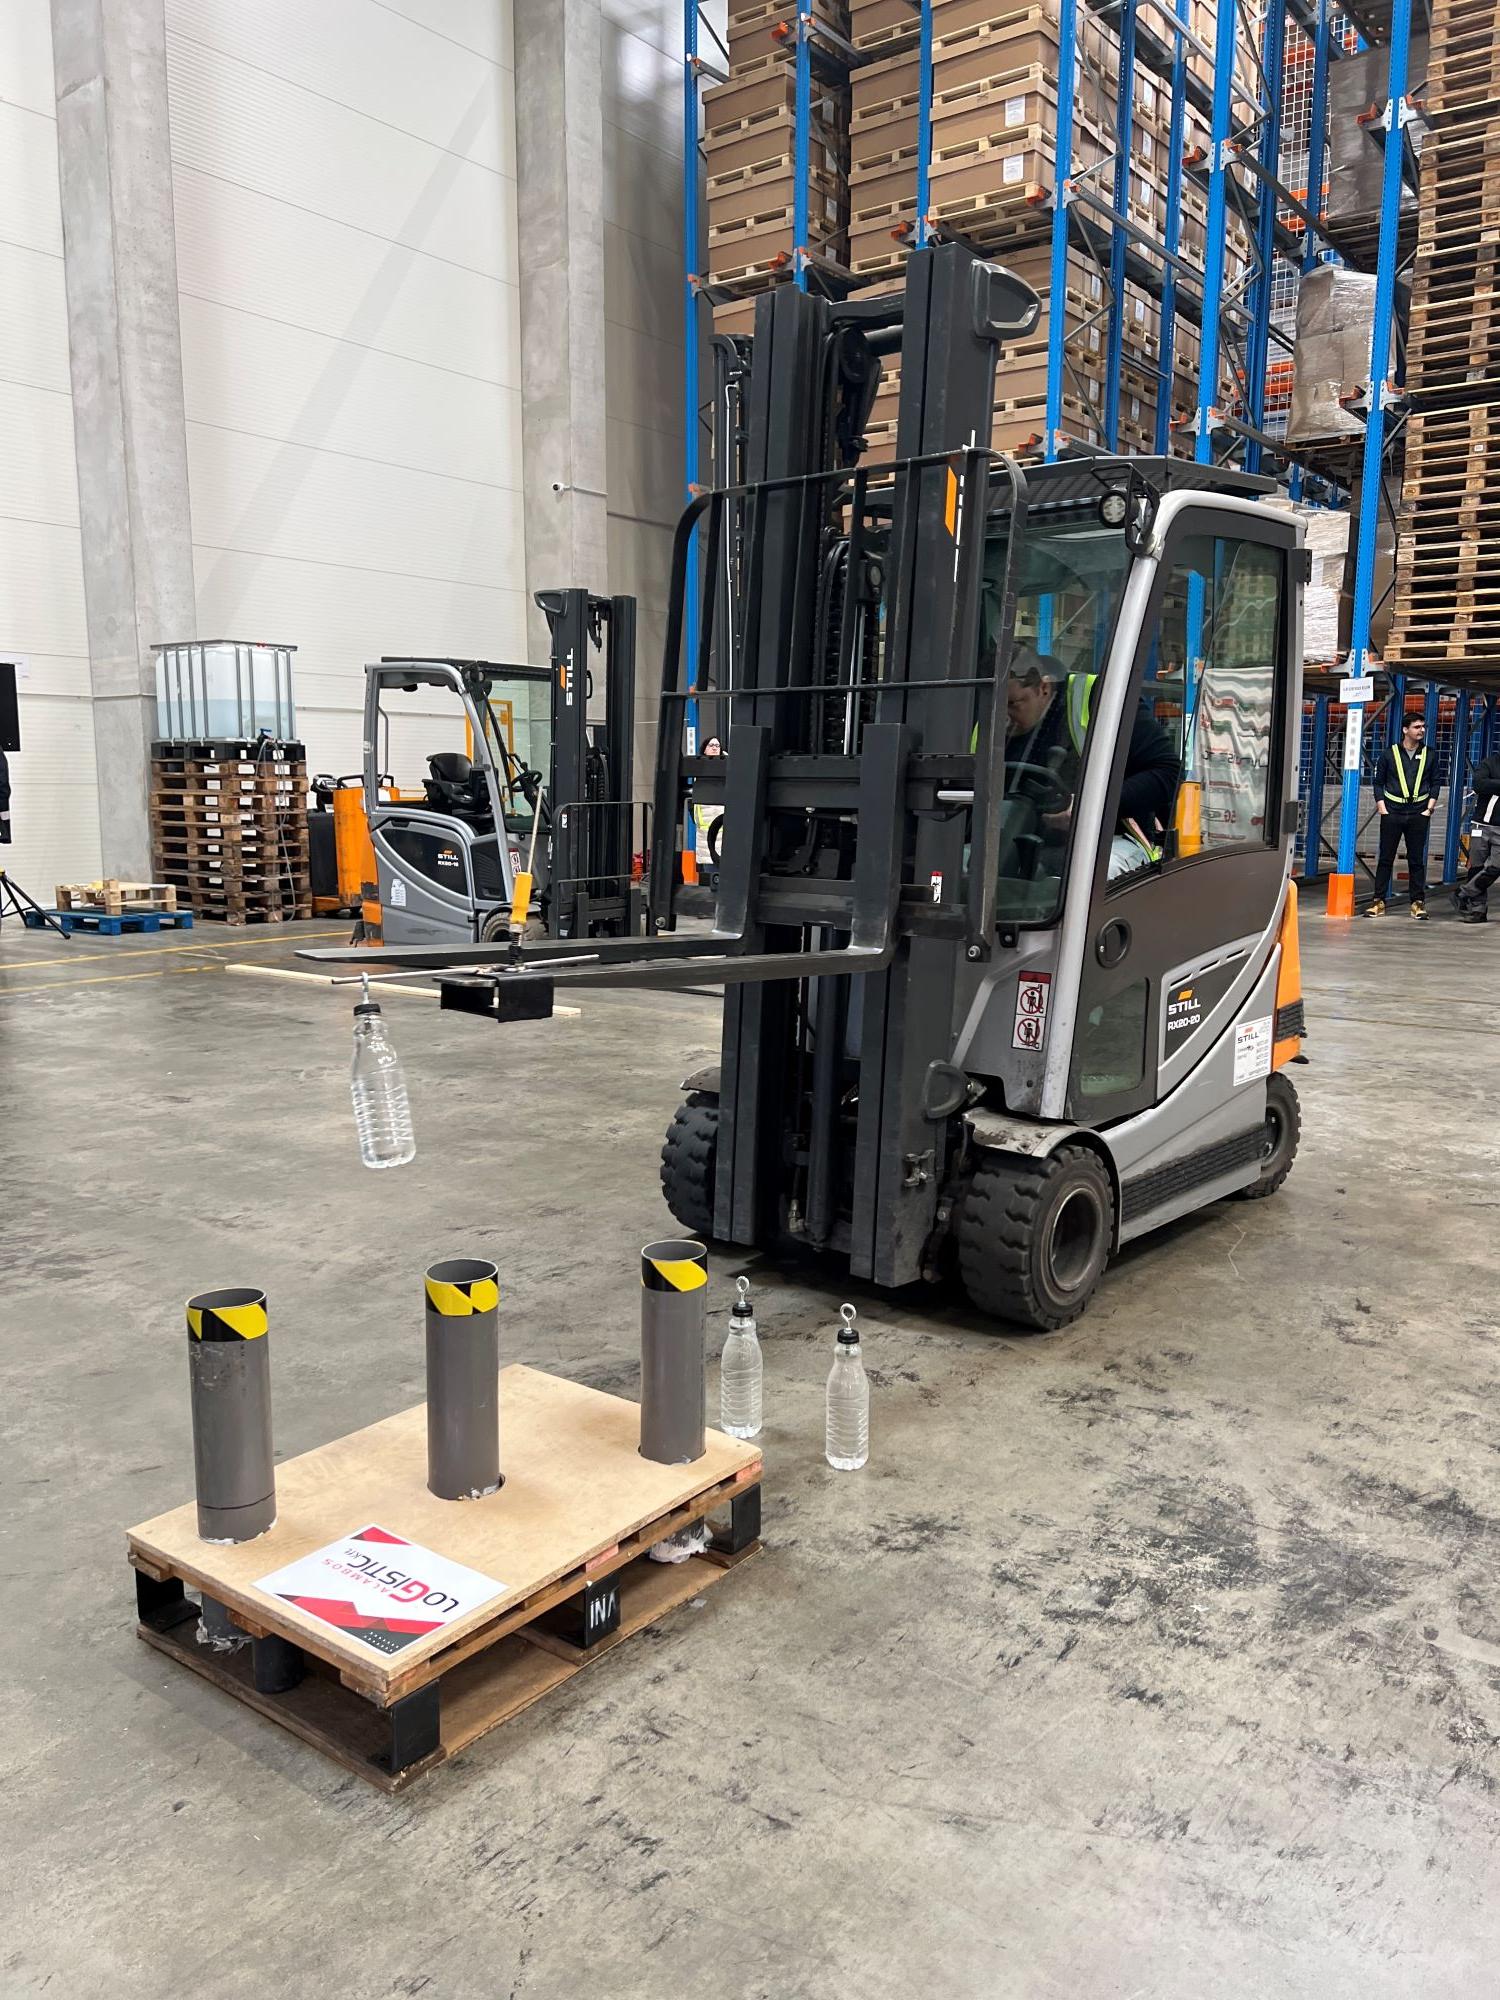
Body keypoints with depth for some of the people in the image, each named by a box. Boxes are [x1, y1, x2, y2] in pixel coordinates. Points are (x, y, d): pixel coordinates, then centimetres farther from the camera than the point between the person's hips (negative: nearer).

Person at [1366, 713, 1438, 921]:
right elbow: (1378, 783, 5)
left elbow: (1434, 784, 11)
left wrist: (1429, 808, 0)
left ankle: (1418, 903, 5)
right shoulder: (1389, 753, 4)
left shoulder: (1429, 755, 9)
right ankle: (1379, 902, 3)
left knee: (1417, 860, 2)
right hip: (1392, 813, -1)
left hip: (1418, 814, 1)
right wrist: (1382, 808, -3)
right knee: (1385, 859, 0)